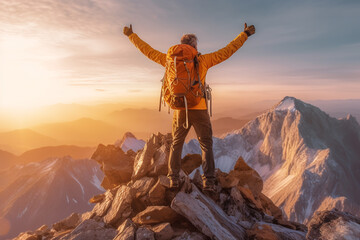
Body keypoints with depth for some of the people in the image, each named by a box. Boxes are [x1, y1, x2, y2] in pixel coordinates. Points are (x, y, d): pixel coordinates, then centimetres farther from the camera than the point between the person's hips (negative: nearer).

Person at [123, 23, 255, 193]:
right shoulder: (202, 60, -2)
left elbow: (148, 51, 11)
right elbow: (227, 51, 1)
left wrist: (131, 35, 24)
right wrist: (245, 34, 11)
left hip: (180, 111, 2)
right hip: (199, 110, -2)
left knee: (176, 144, 16)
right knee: (206, 145, 7)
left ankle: (174, 179, 13)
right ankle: (209, 181, 0)